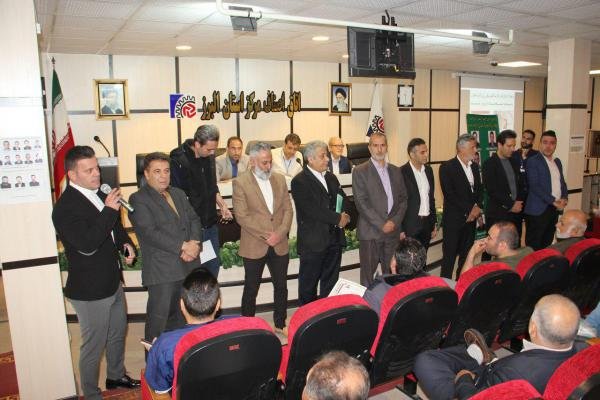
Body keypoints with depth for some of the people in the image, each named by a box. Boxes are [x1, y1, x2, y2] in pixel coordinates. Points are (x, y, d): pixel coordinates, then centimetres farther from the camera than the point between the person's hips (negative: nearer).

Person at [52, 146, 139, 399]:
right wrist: (109, 210, -31)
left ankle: (116, 376, 48)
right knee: (94, 345, 8)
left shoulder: (100, 195, 3)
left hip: (112, 282, 9)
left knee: (118, 333, 25)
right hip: (90, 290, -9)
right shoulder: (66, 207, -23)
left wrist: (125, 242, -1)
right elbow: (87, 245, -34)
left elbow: (115, 226, 19)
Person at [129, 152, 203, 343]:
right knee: (158, 320, 3)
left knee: (182, 317, 18)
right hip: (162, 270, -6)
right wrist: (183, 246, -20)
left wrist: (194, 244, -11)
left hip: (188, 265, 7)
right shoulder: (138, 199, -7)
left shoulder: (178, 194, 15)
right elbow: (150, 233, -17)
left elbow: (194, 219, 9)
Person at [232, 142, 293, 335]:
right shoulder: (240, 182, -8)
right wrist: (265, 236, -15)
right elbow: (241, 216, -13)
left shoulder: (280, 179, 7)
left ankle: (280, 323, 32)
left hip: (280, 245, 5)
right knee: (251, 289, 8)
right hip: (254, 246, -4)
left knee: (281, 286, 14)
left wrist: (280, 233, -9)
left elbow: (288, 209, 6)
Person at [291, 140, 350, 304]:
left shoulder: (331, 178, 14)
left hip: (334, 240, 7)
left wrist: (345, 216, -6)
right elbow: (311, 210, -19)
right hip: (313, 242, -7)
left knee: (330, 283, 15)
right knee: (308, 285, 7)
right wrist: (337, 218, -15)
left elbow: (343, 200, 16)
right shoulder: (299, 182, -10)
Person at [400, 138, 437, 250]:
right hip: (410, 225, -6)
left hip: (427, 223, 6)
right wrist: (400, 230, -12)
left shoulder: (428, 170, 9)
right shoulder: (402, 173, -12)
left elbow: (431, 197, 15)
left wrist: (434, 223, 15)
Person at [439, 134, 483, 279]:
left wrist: (477, 207, -4)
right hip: (454, 219, -6)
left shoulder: (474, 166, 11)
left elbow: (479, 189, 14)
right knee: (449, 256, 1)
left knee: (466, 256, 11)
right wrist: (469, 210, -14)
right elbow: (449, 195, -16)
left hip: (471, 218, 6)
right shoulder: (447, 167, -10)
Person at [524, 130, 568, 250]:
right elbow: (535, 186, -15)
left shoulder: (557, 161, 16)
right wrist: (553, 201, -17)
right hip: (538, 209, -7)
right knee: (534, 245, -3)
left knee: (547, 243, 10)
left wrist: (564, 199, -1)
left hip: (555, 208, 7)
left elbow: (562, 182, 18)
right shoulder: (533, 161, -7)